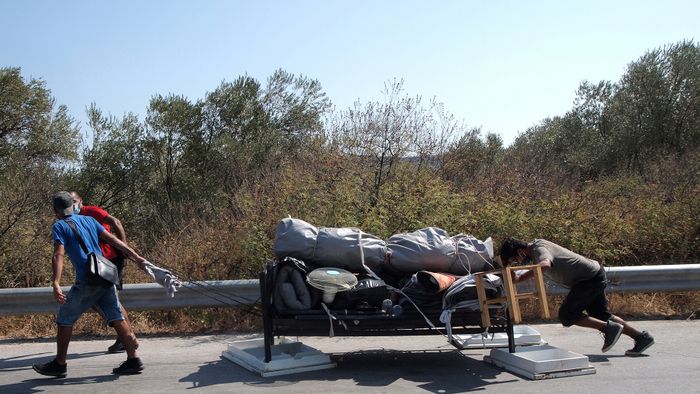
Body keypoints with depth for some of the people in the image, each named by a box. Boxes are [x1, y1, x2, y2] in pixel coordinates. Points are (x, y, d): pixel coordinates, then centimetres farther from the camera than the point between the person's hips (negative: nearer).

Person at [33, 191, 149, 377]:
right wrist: (136, 257, 10)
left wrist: (56, 284, -23)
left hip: (86, 281, -6)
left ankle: (59, 364, 17)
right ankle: (133, 360, 0)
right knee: (116, 318, 4)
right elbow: (113, 240, 11)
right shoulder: (88, 220, 17)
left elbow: (58, 256, -14)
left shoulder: (59, 226, 1)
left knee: (65, 319, 10)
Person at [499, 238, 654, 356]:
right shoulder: (536, 245, 8)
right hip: (594, 275, 11)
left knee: (567, 315, -10)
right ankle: (641, 336, 24)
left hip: (591, 277, -11)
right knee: (601, 316, 19)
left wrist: (520, 278, -44)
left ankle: (610, 328, -3)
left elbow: (545, 264, -45)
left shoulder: (539, 249, -21)